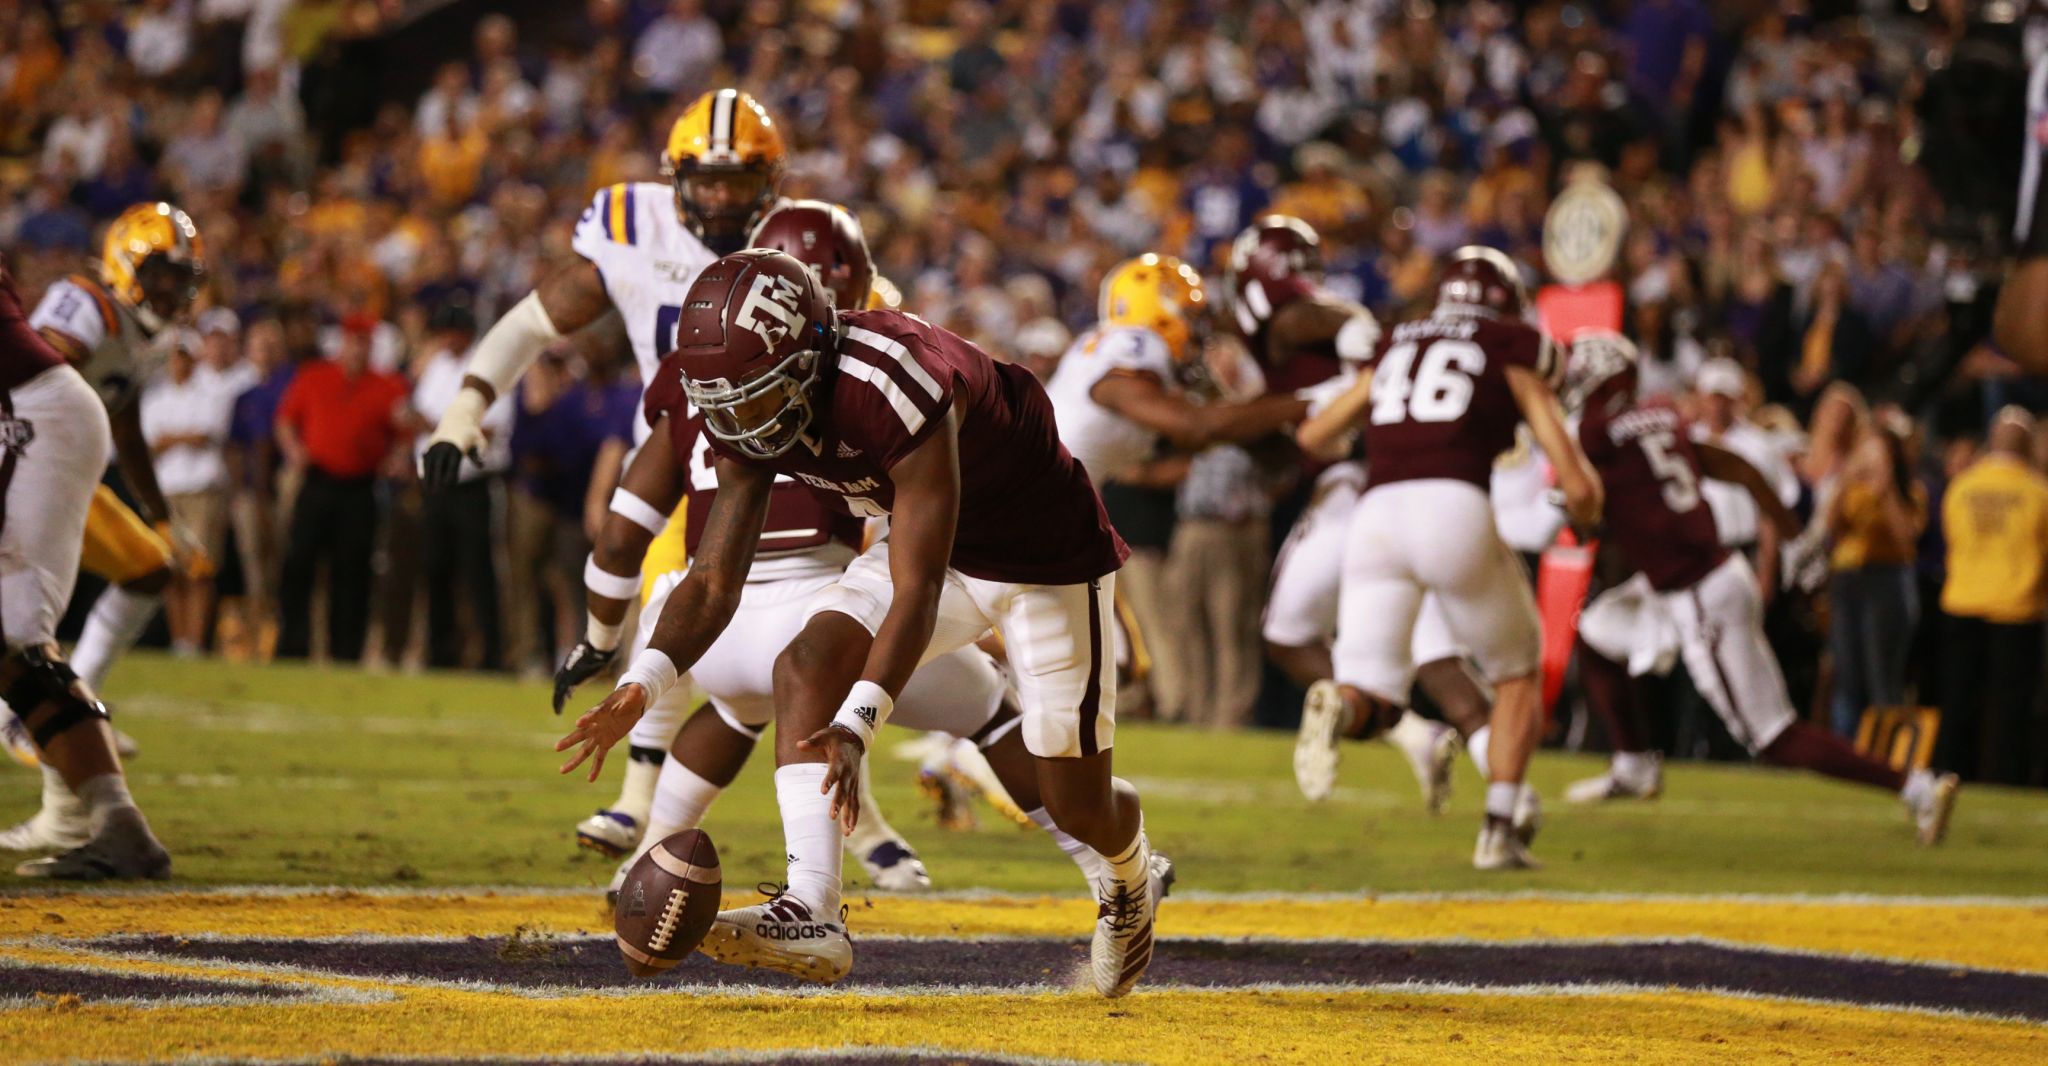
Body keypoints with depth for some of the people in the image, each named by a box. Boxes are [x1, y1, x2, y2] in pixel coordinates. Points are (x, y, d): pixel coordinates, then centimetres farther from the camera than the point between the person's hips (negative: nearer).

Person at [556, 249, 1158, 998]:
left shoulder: (897, 393, -39)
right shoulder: (747, 417, -16)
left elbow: (914, 592, -40)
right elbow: (714, 579, -12)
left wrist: (855, 728, -49)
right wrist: (642, 685, -28)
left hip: (1046, 551, -6)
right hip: (934, 544, 6)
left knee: (1076, 802, 2)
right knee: (806, 668, -19)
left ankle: (1128, 877, 40)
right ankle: (811, 914, -26)